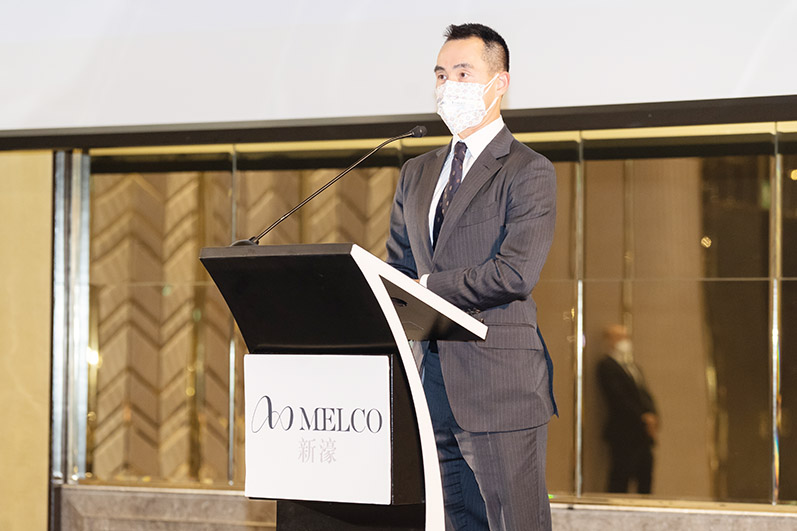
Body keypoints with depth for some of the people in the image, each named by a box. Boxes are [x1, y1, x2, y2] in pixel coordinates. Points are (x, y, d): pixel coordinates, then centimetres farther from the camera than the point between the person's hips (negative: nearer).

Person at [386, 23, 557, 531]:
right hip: (431, 386, 7)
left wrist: (430, 289, -12)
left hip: (501, 384, -7)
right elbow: (397, 271, 21)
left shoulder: (529, 172, -5)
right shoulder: (417, 174, 18)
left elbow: (516, 273, -17)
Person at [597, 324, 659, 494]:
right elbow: (618, 398, -15)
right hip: (623, 434, -8)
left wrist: (651, 416, 0)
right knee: (620, 481, -8)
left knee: (645, 481, 8)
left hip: (642, 434, 8)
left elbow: (644, 394, 18)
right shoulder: (607, 365, -7)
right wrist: (643, 417, -14)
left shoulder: (632, 365, 20)